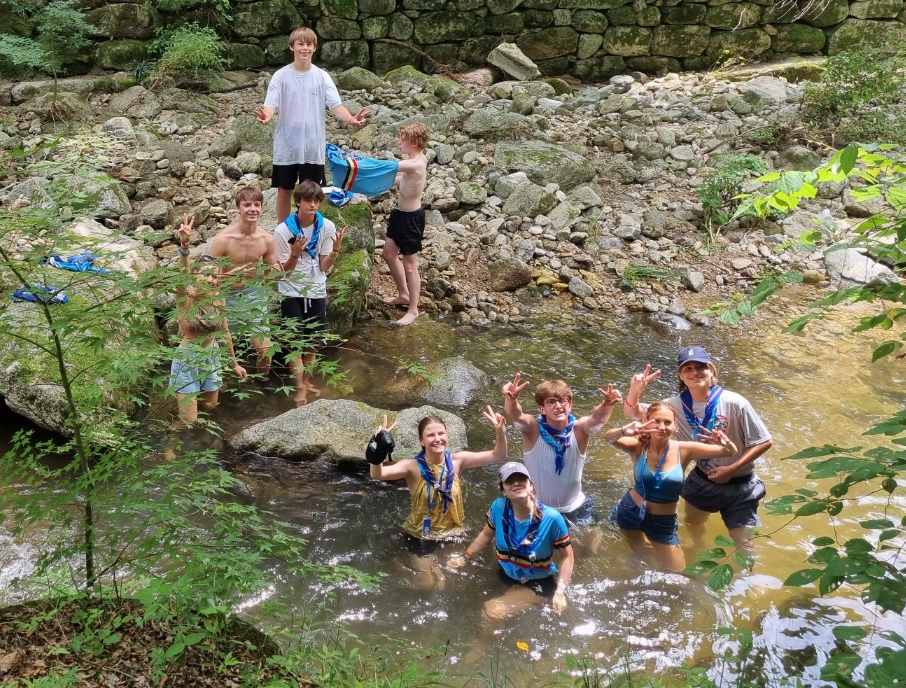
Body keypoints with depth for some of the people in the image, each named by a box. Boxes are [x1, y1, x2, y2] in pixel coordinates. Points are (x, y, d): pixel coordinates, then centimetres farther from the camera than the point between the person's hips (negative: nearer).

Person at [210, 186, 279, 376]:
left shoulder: (267, 239, -8)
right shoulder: (223, 239, -20)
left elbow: (270, 274, 6)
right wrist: (232, 274, -34)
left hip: (255, 294, 3)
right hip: (228, 297, -3)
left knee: (265, 350, 2)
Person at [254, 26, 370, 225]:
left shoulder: (322, 76, 0)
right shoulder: (281, 76, -4)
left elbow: (336, 105, -8)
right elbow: (271, 104, -11)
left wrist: (351, 119, -31)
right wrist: (265, 116, -37)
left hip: (313, 147, 1)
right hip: (286, 146, -1)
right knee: (285, 190, 10)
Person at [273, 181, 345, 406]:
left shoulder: (327, 227, -8)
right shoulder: (283, 230, -15)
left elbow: (324, 267, -5)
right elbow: (284, 270, -11)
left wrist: (335, 250, -22)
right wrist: (295, 254, -29)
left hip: (316, 290, 3)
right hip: (292, 292, -3)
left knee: (312, 341, 14)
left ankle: (307, 380, 33)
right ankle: (300, 388, 5)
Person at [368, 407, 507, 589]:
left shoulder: (457, 460, -10)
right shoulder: (413, 466, -20)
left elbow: (498, 456, -10)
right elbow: (377, 474, -36)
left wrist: (500, 432, -28)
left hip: (453, 534, 3)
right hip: (421, 537, -3)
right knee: (431, 584, 4)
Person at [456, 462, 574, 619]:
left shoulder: (551, 518, -25)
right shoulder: (498, 507, -16)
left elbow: (566, 556, -13)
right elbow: (487, 535, 7)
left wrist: (560, 592, -22)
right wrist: (465, 557, 7)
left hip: (539, 583, -6)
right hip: (506, 576, 6)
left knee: (494, 612, -22)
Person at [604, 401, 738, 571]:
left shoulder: (684, 450, -17)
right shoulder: (638, 447, -18)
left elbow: (731, 452, -19)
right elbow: (609, 437, -38)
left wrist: (726, 443, -43)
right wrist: (624, 431, -60)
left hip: (664, 522, 1)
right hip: (631, 512, -1)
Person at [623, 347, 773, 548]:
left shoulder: (734, 403, -25)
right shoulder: (677, 405, -13)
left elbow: (764, 442, -17)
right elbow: (632, 413, -10)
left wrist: (731, 469, -24)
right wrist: (635, 391, -31)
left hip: (739, 486, -4)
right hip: (702, 481, 4)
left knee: (744, 544, 7)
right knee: (693, 524, 28)